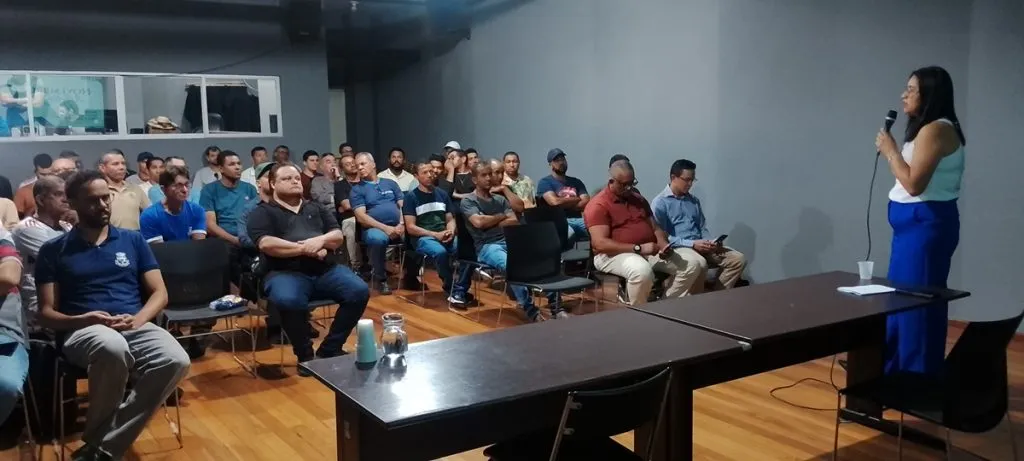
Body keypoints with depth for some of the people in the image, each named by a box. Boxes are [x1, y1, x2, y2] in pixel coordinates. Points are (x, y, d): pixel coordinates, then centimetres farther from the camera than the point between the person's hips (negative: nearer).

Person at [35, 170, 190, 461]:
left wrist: (138, 319, -10)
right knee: (113, 348, -41)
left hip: (136, 327, 3)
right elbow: (45, 313, 7)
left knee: (176, 361, -32)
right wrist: (81, 320, -15)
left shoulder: (133, 240, 16)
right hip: (84, 332, -2)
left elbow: (159, 293, 12)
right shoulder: (53, 251, 11)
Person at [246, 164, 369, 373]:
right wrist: (305, 249, -11)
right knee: (289, 301, -38)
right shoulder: (263, 212, 9)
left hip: (326, 269, 5)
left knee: (360, 291, -20)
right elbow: (266, 244, -8)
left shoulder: (316, 208, 24)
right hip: (287, 272, -4)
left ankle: (330, 350, -5)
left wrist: (320, 240, -8)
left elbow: (338, 236, 15)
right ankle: (305, 355, -12)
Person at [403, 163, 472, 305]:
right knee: (440, 252, -38)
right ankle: (450, 287, -14)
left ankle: (458, 291, -21)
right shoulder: (411, 196, 0)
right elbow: (411, 228, -6)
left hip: (445, 237, 4)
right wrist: (436, 234, -15)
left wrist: (450, 232, -8)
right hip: (422, 238, -4)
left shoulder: (442, 194, 15)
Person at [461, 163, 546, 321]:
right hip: (486, 246, -5)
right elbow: (479, 222, -12)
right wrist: (503, 216, 3)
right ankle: (529, 309, -35)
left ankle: (555, 304, -24)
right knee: (511, 265, -38)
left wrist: (490, 224, -2)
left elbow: (514, 222, 8)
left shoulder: (501, 199, 22)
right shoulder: (468, 201, 6)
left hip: (509, 242, 5)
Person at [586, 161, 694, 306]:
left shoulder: (638, 199, 16)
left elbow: (655, 227, 19)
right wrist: (638, 248, -22)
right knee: (642, 271, -39)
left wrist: (664, 244, -5)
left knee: (690, 266, -5)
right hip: (613, 254, -8)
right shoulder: (598, 205, -9)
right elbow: (600, 244, -19)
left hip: (649, 251, 8)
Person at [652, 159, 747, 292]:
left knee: (738, 259, -10)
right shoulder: (660, 202, -3)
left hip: (700, 246, 7)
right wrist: (691, 243, -18)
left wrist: (710, 242, -3)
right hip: (678, 247, -7)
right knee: (699, 263, -39)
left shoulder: (694, 201, 19)